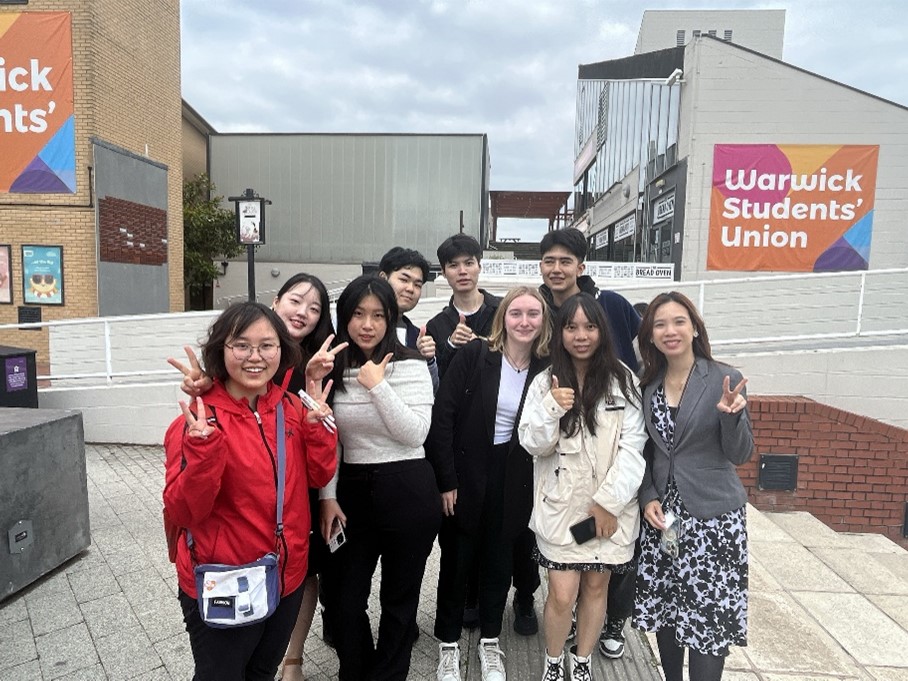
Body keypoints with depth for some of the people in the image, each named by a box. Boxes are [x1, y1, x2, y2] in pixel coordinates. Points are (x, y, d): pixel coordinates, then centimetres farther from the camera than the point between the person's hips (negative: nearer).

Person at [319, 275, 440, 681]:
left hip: (407, 493, -3)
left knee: (399, 598, 13)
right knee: (346, 600, 13)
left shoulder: (410, 366, -8)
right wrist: (328, 497, 0)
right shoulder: (334, 368, 3)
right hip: (352, 493, 3)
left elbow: (415, 434, -17)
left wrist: (378, 386, -21)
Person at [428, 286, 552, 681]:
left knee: (499, 563, 16)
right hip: (465, 477, -2)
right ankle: (448, 643, 34)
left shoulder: (546, 368, -3)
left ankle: (490, 642, 39)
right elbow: (442, 416, -14)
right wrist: (446, 480, -14)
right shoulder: (474, 356, -12)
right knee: (456, 563, 11)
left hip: (511, 483, 3)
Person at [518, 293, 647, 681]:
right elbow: (533, 444, -3)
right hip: (561, 505, 0)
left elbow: (633, 446, -6)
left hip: (610, 506, 0)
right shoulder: (545, 382, 0)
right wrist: (553, 409, -20)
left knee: (596, 586, 14)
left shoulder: (623, 381, -4)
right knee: (562, 594, 0)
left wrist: (609, 500, -11)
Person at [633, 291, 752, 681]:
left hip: (713, 515, -4)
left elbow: (740, 455, -6)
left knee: (708, 614, 0)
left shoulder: (725, 379, -8)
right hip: (663, 513, 4)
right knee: (664, 608, 13)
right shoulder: (648, 384, 4)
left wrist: (731, 415, -24)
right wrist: (648, 497, -2)